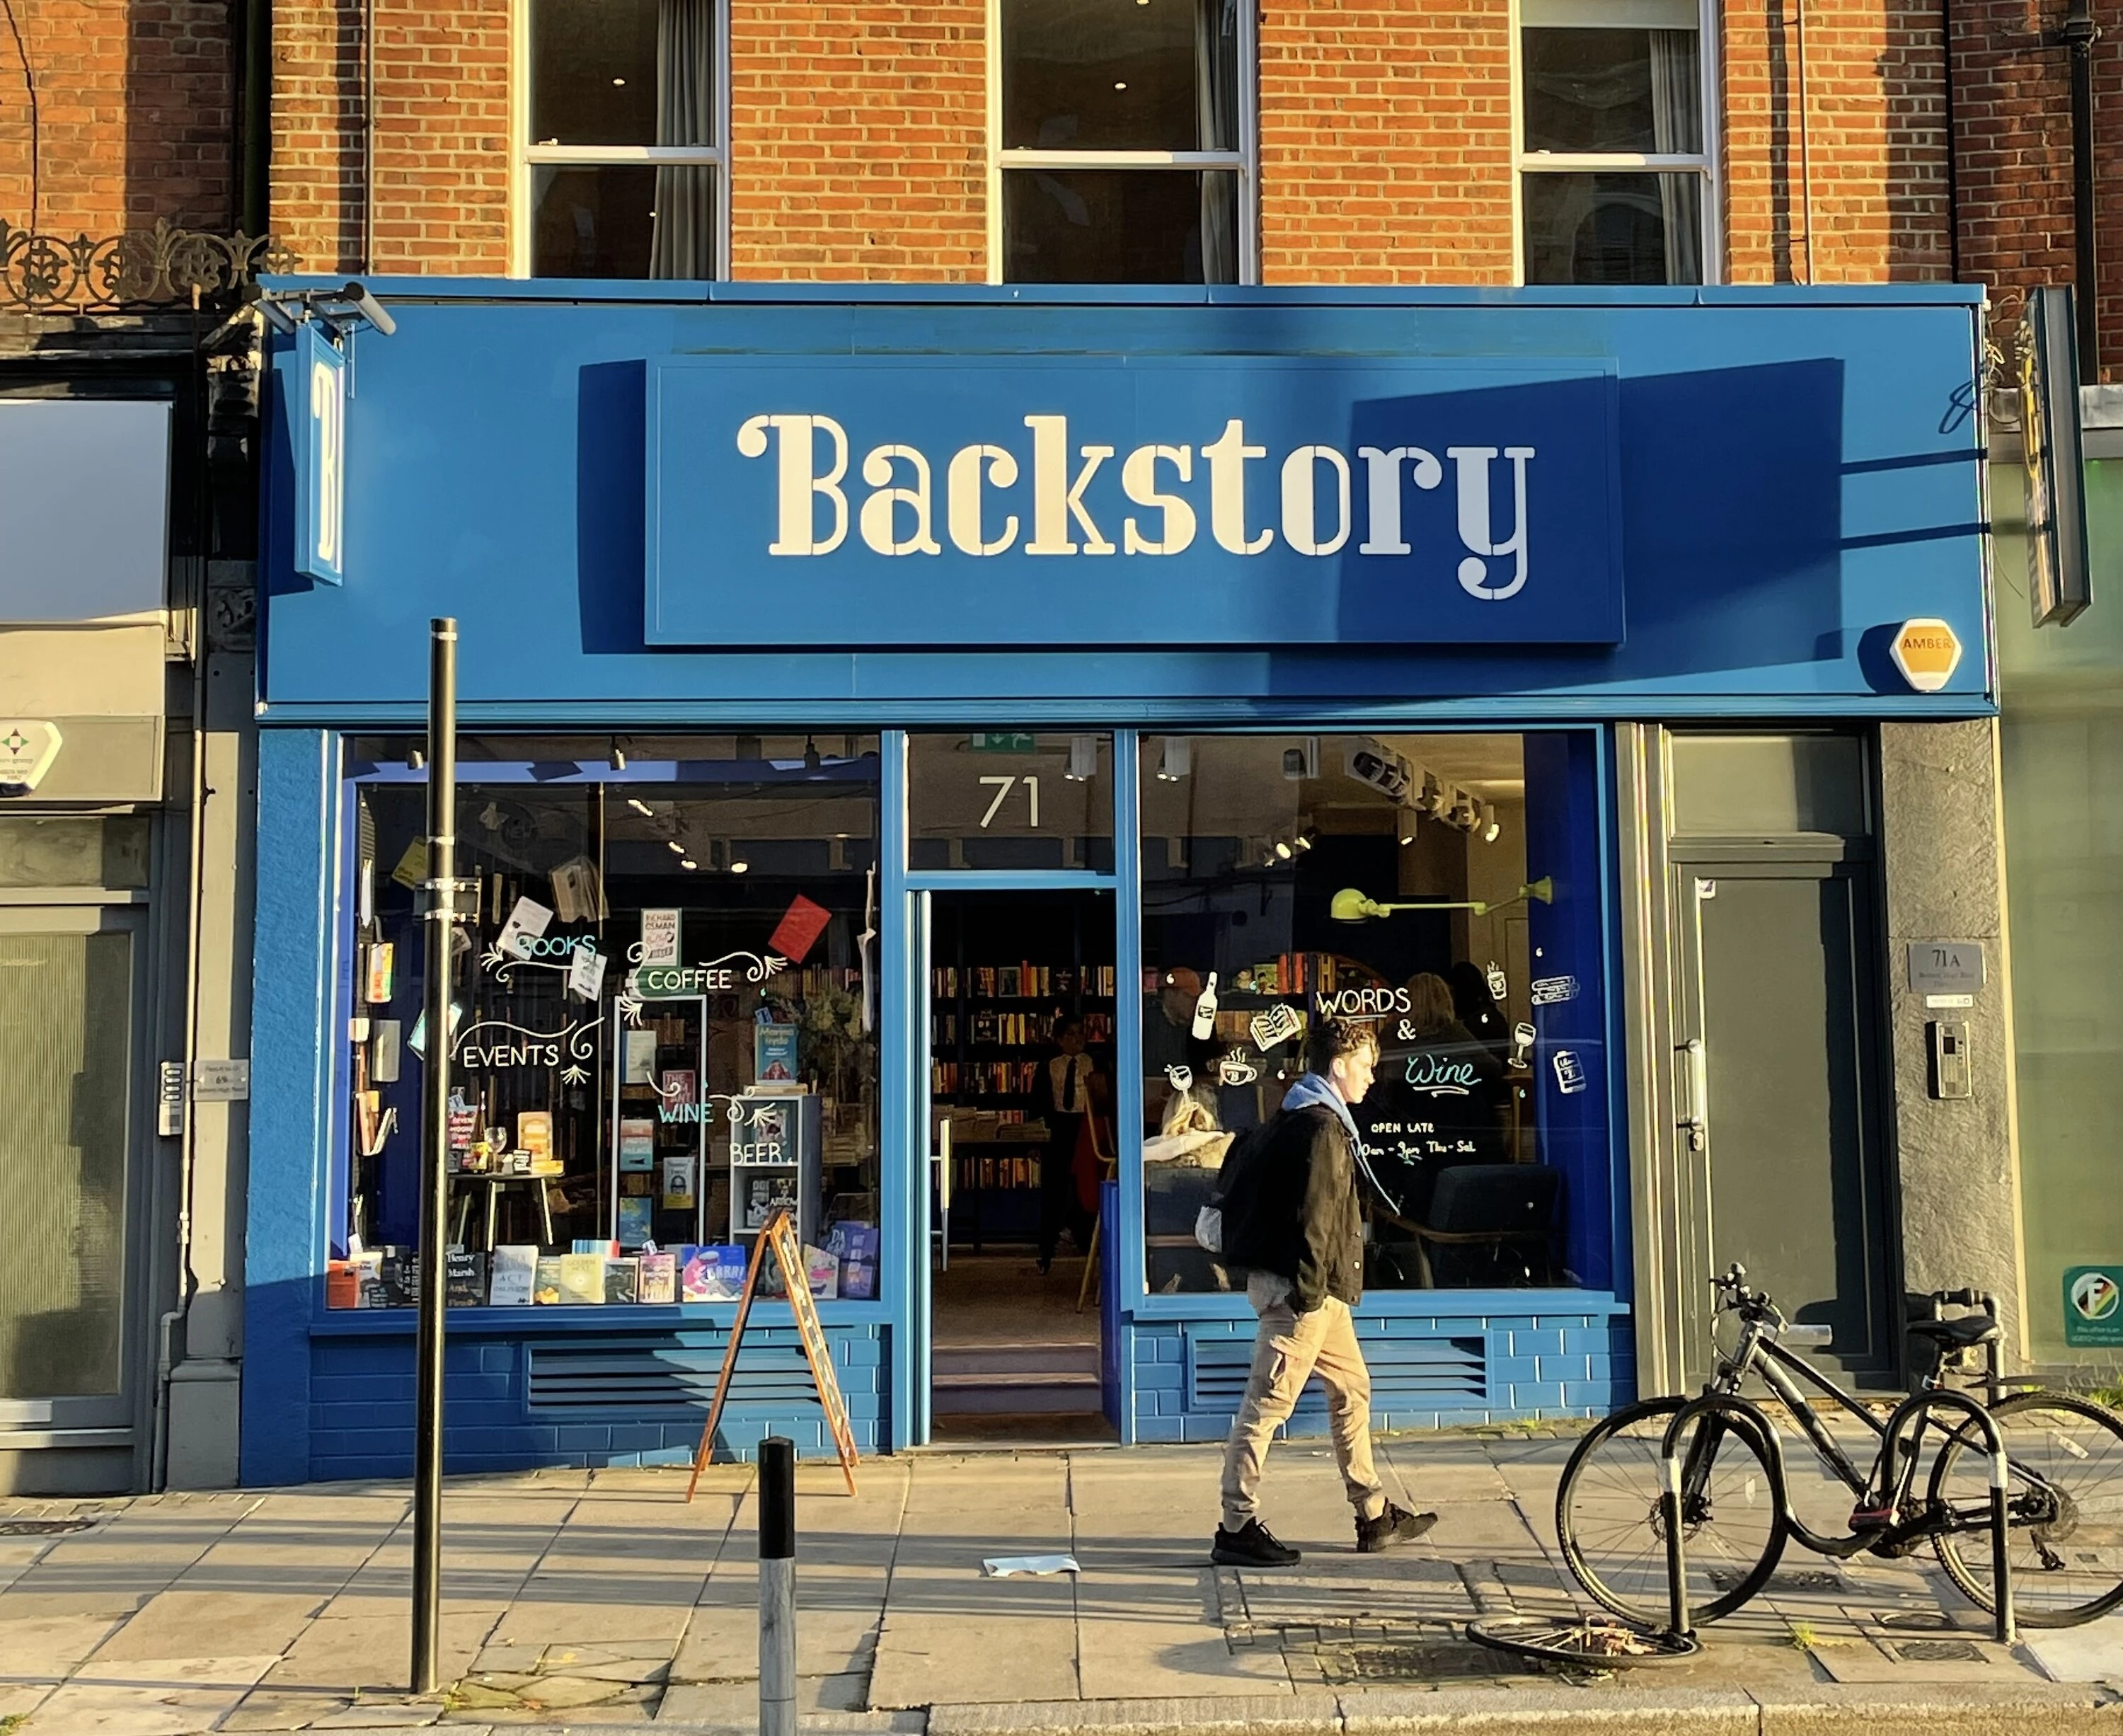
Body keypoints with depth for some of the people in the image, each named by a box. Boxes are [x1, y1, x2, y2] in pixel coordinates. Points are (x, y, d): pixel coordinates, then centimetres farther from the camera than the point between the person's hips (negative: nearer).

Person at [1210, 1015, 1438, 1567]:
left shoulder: (1295, 1119, 16)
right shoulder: (1321, 1128, -16)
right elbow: (1312, 1217, -21)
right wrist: (1308, 1290, -20)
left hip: (1319, 1291, 11)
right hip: (1300, 1290, -11)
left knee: (1351, 1389, 17)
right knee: (1268, 1405, -6)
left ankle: (1374, 1518, 25)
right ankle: (1236, 1529, -2)